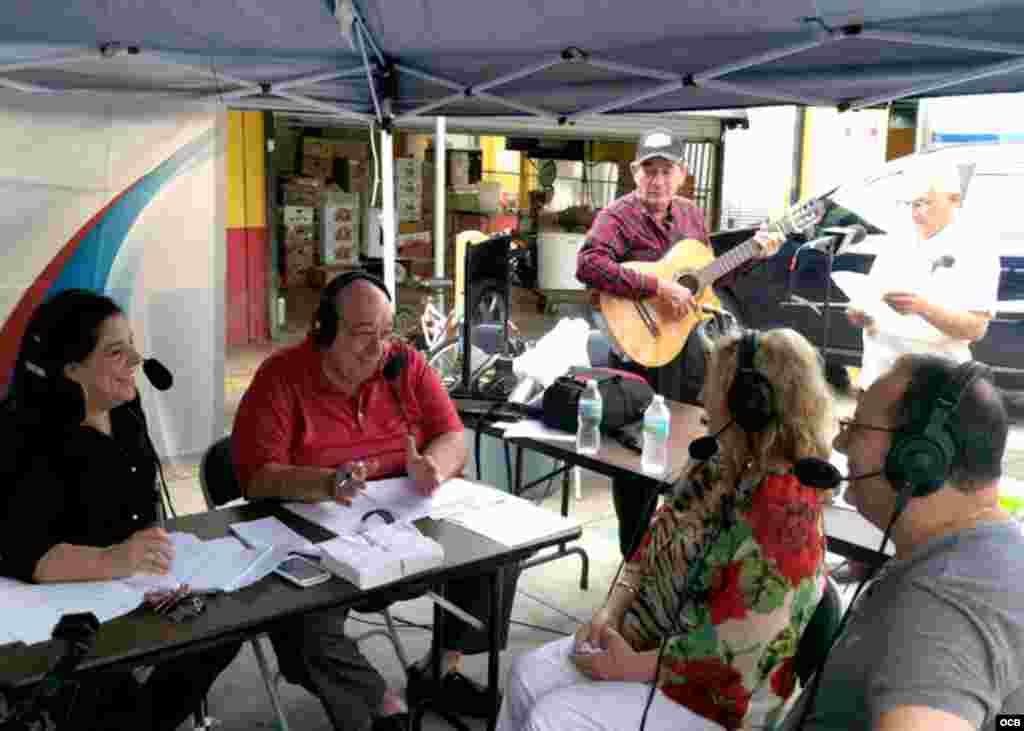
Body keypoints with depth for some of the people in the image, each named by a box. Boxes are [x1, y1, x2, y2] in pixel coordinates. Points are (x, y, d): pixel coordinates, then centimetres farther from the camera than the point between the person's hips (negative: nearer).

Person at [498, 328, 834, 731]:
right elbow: (652, 546, 9)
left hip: (707, 693, -8)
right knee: (527, 674, 1)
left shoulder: (784, 514, -28)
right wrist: (610, 611, -5)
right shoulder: (721, 467, 1)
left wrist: (633, 667, -19)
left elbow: (729, 652, -28)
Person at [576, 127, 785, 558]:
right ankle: (636, 556, 21)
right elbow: (588, 265, -33)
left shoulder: (691, 214, 7)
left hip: (686, 343, 7)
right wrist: (658, 288, -32)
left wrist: (752, 252, 10)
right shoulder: (618, 216, -14)